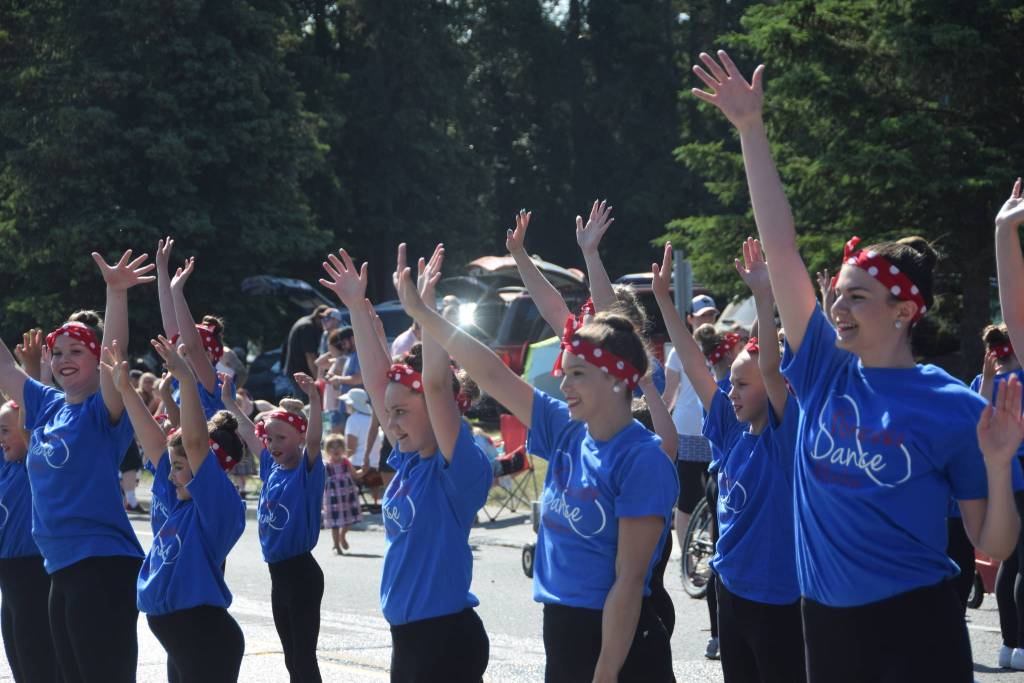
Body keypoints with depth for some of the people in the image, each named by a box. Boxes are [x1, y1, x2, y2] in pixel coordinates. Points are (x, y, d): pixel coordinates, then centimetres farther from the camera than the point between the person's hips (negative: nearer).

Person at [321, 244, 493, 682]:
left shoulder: (460, 469, -12)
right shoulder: (408, 462, 9)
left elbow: (437, 385, -25)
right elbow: (377, 380, 12)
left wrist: (423, 303, -27)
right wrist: (357, 306, 10)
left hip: (447, 637, -9)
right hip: (406, 636, 9)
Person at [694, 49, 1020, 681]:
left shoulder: (953, 408, -8)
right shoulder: (827, 372, 3)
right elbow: (780, 246, 2)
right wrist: (751, 129, 1)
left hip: (915, 628, -5)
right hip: (826, 623, 5)